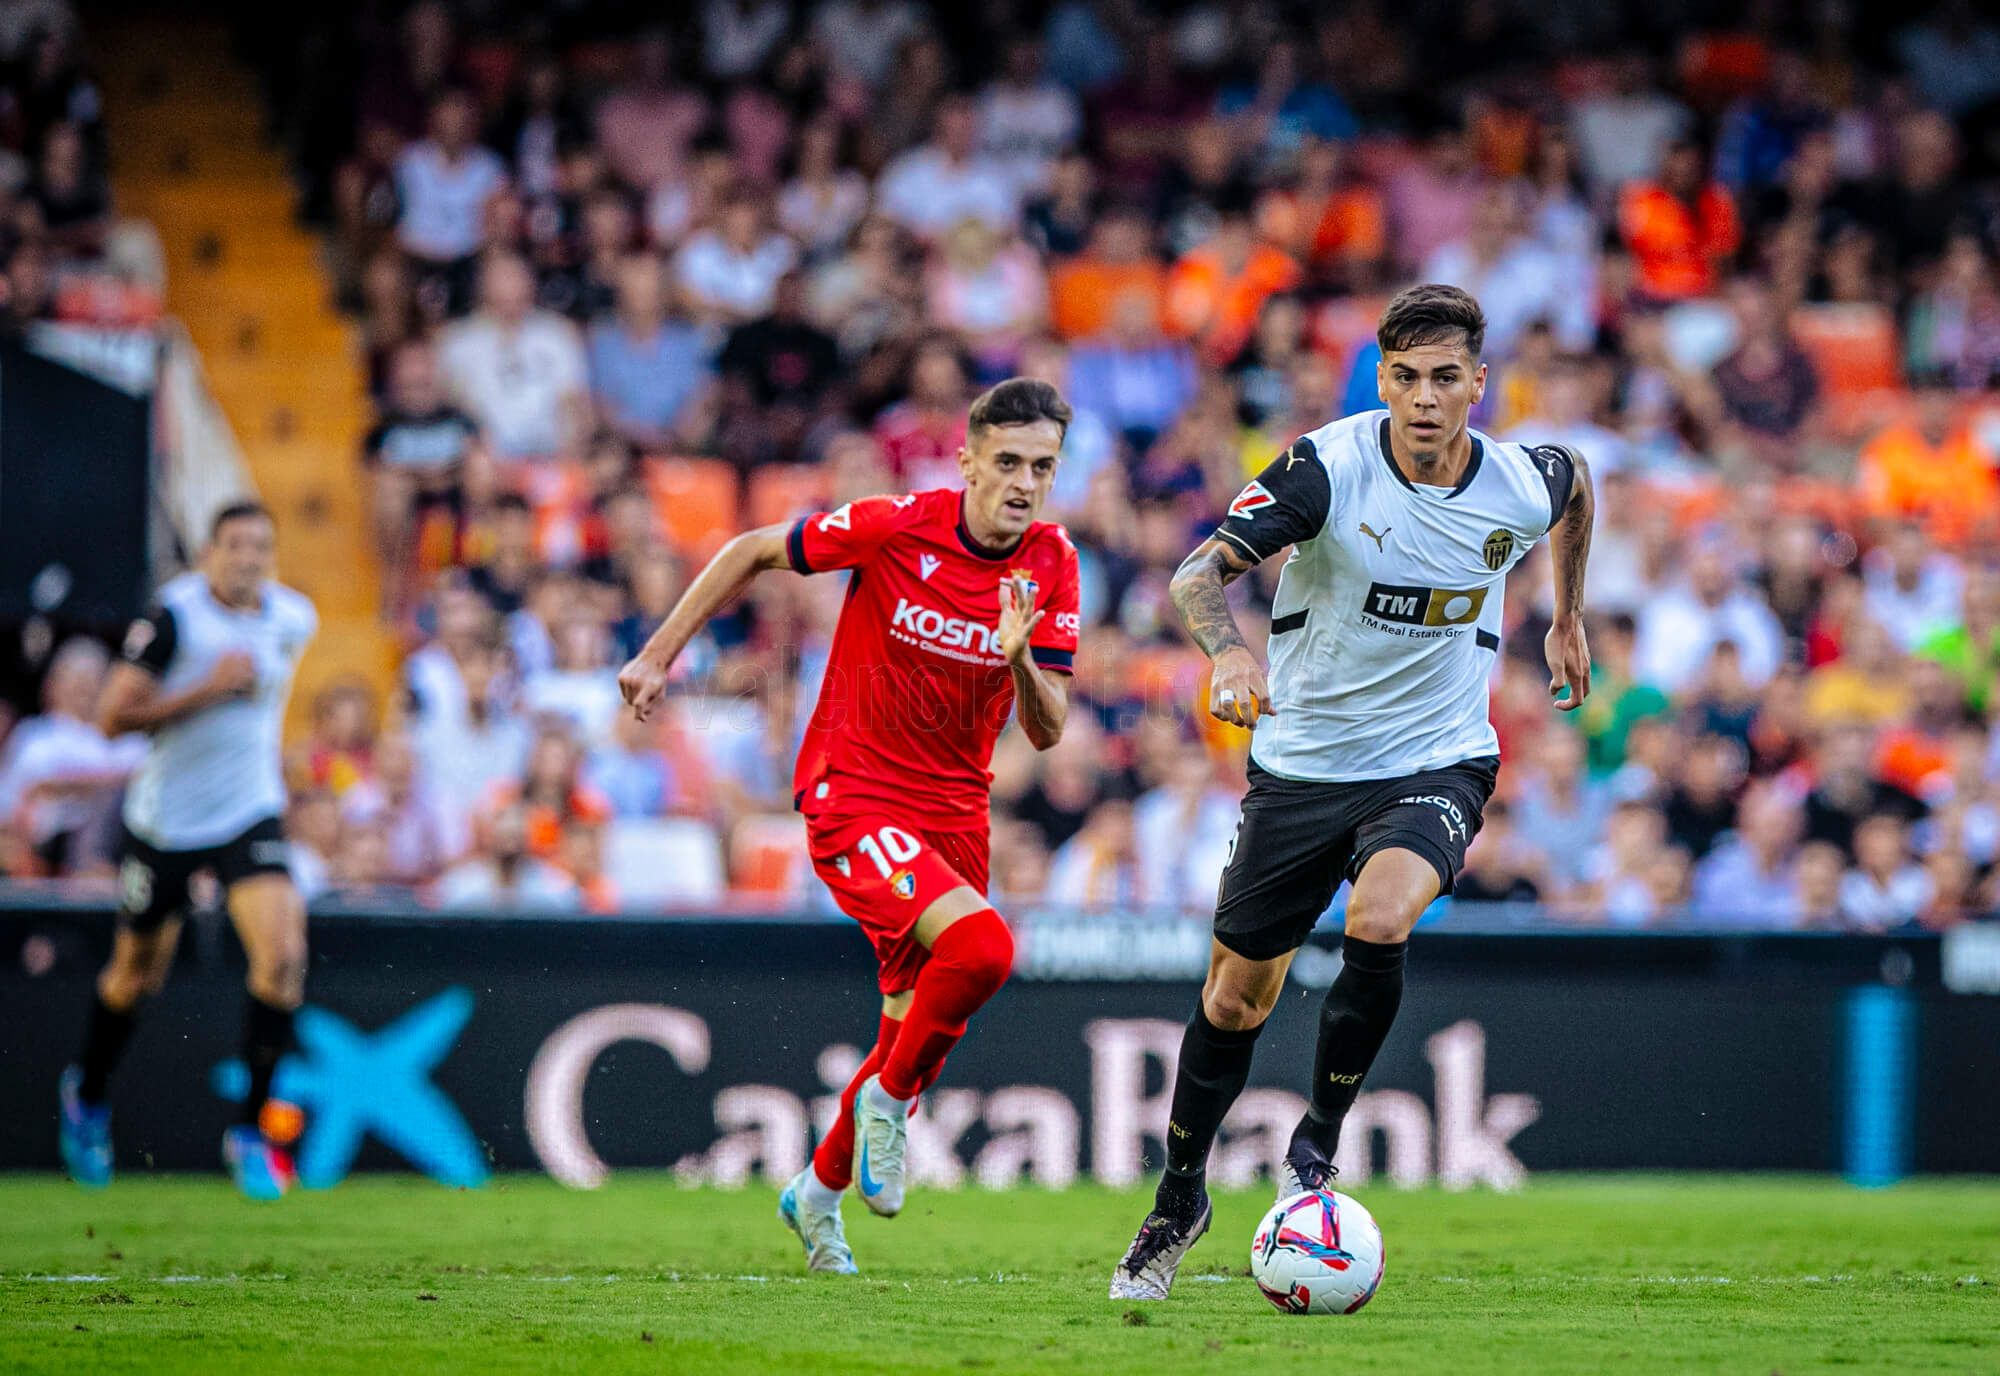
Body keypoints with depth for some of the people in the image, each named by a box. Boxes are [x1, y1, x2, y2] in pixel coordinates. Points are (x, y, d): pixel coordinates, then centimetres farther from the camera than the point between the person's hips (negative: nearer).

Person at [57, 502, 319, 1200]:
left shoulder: (294, 618, 1)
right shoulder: (176, 614, -16)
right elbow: (112, 716, -18)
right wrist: (208, 689, -23)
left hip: (250, 814, 3)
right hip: (165, 819, -3)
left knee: (282, 954, -18)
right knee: (137, 974, 12)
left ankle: (251, 1129, -7)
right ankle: (89, 1096, 42)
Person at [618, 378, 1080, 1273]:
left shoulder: (1051, 565, -4)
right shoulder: (895, 527, -16)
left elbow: (1047, 731, -5)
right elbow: (753, 552, -2)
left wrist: (1020, 659, -26)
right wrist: (659, 655, -1)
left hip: (954, 812, 6)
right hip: (853, 796, -6)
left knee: (919, 1029, 13)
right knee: (981, 946, -29)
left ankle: (819, 1192, 38)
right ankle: (887, 1099, -3)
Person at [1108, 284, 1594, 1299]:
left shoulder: (1523, 486, -12)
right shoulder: (1328, 465, -19)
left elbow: (1575, 482, 15)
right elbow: (1198, 574, -22)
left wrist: (1566, 618, 23)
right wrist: (1229, 646, -43)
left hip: (1437, 761, 0)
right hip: (1302, 758, 0)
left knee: (1379, 921, -30)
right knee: (1239, 989, 9)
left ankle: (1318, 1143, -9)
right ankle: (1178, 1199, 30)